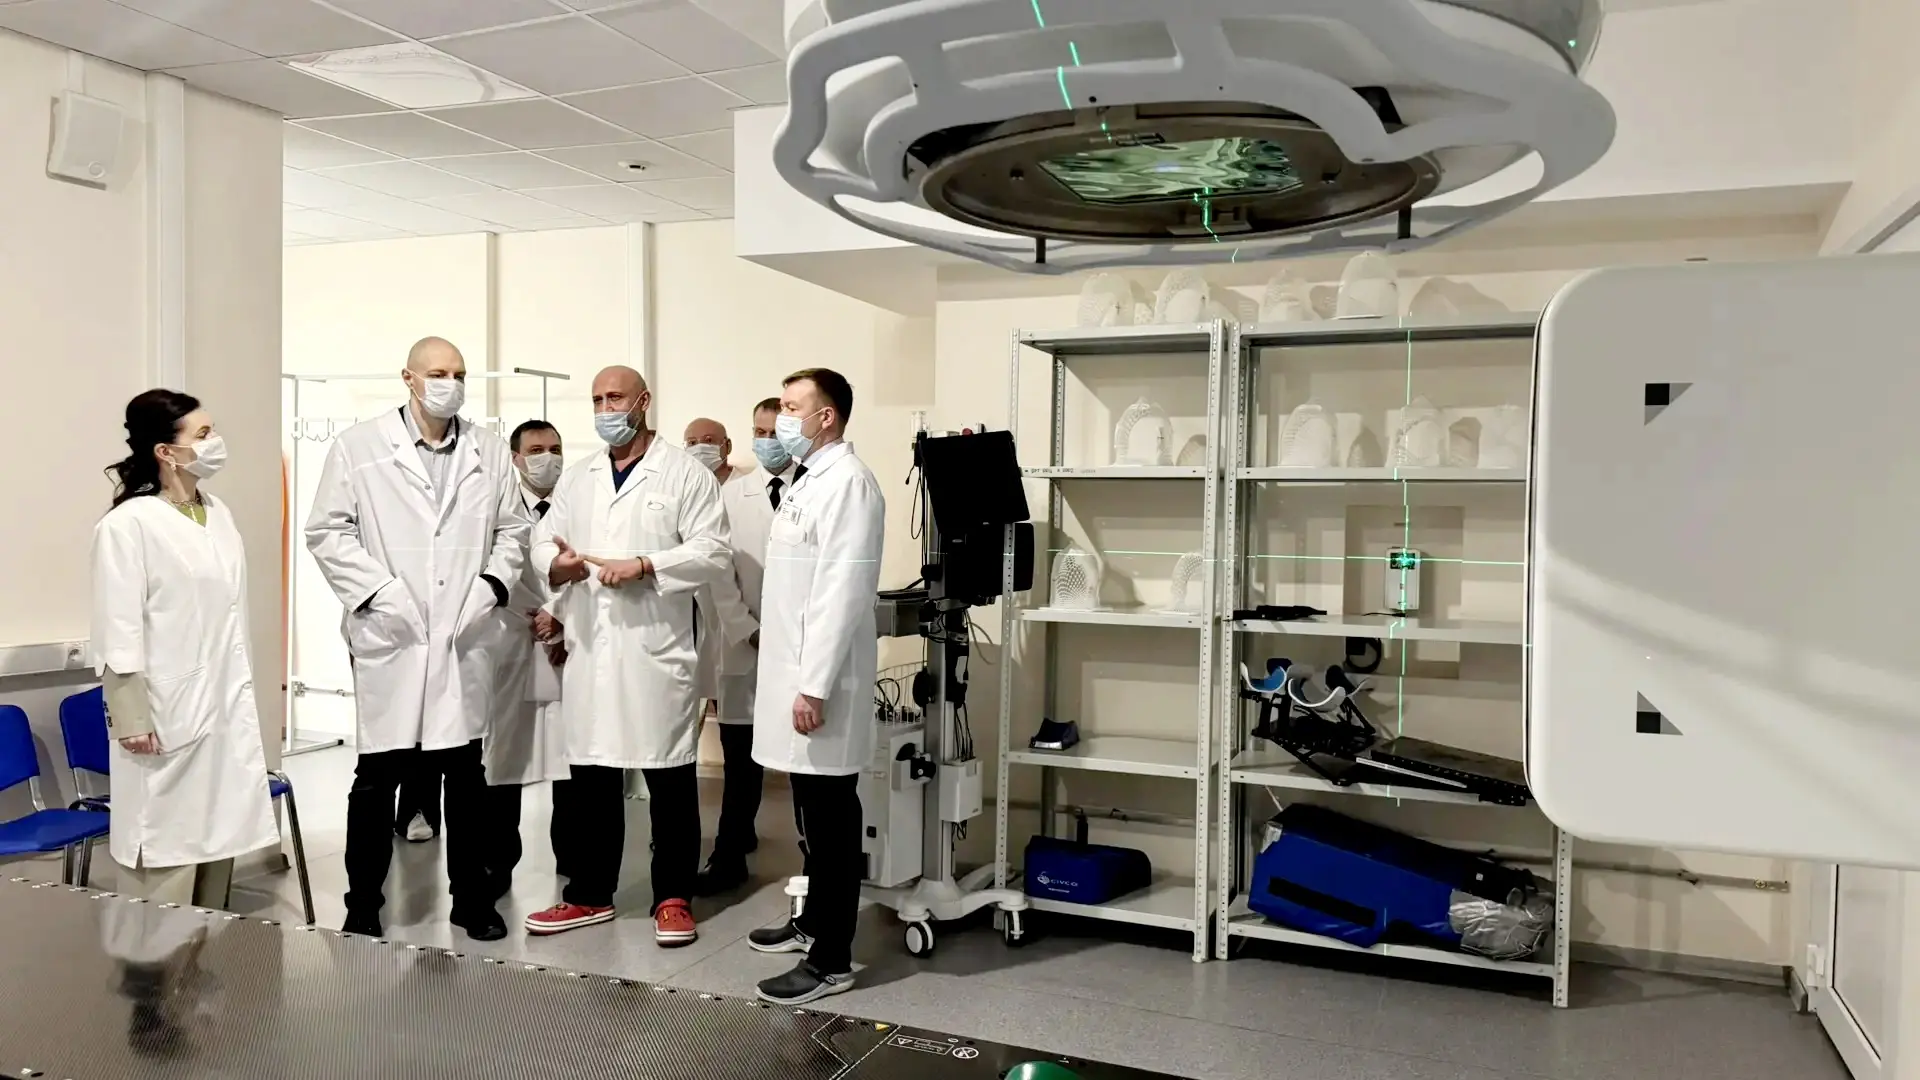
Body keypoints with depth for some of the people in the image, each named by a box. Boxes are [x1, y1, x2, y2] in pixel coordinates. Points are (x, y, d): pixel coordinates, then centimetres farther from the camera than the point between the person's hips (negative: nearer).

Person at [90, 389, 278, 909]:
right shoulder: (128, 523, -12)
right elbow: (119, 633, -13)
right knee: (166, 846, 0)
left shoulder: (219, 515, 10)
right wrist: (131, 721, -15)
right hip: (167, 716, -7)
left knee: (217, 840, 14)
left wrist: (244, 698, 15)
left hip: (225, 711, 7)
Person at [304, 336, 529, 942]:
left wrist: (492, 585, -3)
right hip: (391, 639, -2)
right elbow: (328, 530, -1)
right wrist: (378, 592, -10)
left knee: (467, 774, 10)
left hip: (464, 640, 3)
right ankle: (363, 904, 19)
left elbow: (512, 529, 13)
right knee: (378, 775, 4)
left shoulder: (490, 453, 9)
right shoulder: (359, 447, 2)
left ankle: (472, 898, 22)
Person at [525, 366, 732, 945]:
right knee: (590, 777, 10)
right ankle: (590, 893, 22)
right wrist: (555, 564, -10)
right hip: (589, 648, 5)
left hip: (656, 648, -5)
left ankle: (674, 897, 12)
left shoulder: (685, 473, 0)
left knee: (669, 779, 2)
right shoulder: (576, 480, 18)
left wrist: (643, 566, -18)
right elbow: (543, 538, 13)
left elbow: (711, 552, -7)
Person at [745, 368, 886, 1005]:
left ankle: (832, 960, 6)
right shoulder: (810, 480, 16)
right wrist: (794, 675, 19)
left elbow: (843, 591, -21)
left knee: (831, 821, -2)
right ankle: (813, 920, 33)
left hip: (819, 682, -9)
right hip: (794, 673, 9)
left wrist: (814, 685, -22)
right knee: (811, 817, 19)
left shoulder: (848, 481, -15)